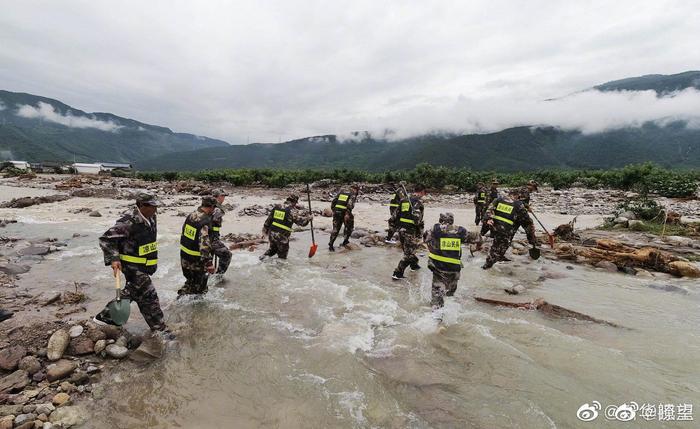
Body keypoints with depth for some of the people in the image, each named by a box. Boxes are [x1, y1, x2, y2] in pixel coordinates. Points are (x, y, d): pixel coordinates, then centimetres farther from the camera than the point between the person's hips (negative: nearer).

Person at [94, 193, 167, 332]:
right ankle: (159, 329, 7)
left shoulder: (151, 218, 3)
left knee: (132, 292, 23)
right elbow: (106, 239, -20)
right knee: (148, 296, -4)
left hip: (145, 266, 9)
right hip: (132, 266, -9)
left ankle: (106, 316, 41)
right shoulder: (129, 221, -24)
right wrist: (113, 259, -29)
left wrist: (153, 260, 25)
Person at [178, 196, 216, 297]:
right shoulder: (206, 222, -25)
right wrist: (209, 263, -32)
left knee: (190, 281, 27)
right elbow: (204, 244, -33)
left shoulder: (191, 215, 2)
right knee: (199, 287, 10)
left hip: (184, 257, 8)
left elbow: (183, 234, 14)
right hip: (196, 260, -8)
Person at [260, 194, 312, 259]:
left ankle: (265, 255, 16)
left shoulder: (277, 207, 6)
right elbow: (302, 221, -12)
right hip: (282, 237, -6)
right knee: (282, 256, 12)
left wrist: (265, 228, 26)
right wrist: (308, 216, 6)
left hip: (271, 234, 6)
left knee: (273, 248, 31)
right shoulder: (292, 211, -12)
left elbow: (269, 219, 13)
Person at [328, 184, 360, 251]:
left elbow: (333, 201, 12)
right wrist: (347, 213, -21)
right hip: (345, 213, -4)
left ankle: (331, 245, 4)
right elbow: (350, 204, -15)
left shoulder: (341, 192, 18)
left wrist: (333, 210, 17)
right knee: (349, 227, 21)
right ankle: (345, 241, 22)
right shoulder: (353, 195, 2)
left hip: (336, 212, 4)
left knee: (335, 229, 10)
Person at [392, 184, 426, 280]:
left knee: (409, 249, 25)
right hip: (411, 231, -8)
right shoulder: (418, 201, -13)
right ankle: (397, 273, 0)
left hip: (401, 230, 8)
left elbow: (396, 216, 12)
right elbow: (417, 217, -25)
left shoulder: (403, 200, 10)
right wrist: (420, 225, -9)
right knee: (409, 253, 1)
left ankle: (414, 265, 46)